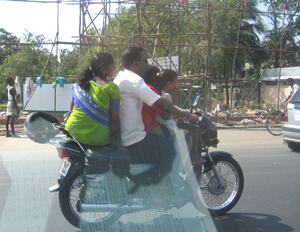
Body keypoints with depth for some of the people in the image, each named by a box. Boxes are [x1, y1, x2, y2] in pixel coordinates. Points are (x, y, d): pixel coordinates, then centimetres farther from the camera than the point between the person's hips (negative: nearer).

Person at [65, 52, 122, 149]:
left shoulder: (79, 83, 5)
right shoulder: (112, 88, -10)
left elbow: (72, 108, 14)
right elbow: (114, 121, -12)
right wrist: (119, 146, -5)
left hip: (74, 132, 5)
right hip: (98, 139, -5)